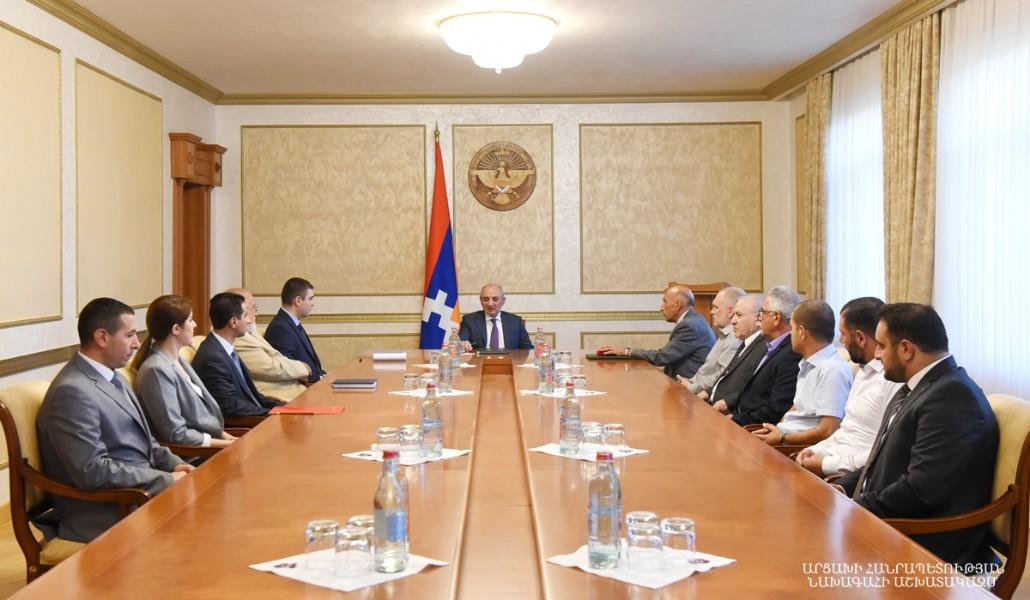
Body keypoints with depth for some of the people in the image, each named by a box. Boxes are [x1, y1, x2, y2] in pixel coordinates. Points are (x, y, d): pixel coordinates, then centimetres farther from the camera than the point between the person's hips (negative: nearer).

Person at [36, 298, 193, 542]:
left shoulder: (112, 376, 12)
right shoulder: (72, 391, -18)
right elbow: (93, 471, -23)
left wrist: (173, 464, 2)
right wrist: (167, 479, -18)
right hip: (105, 515, -9)